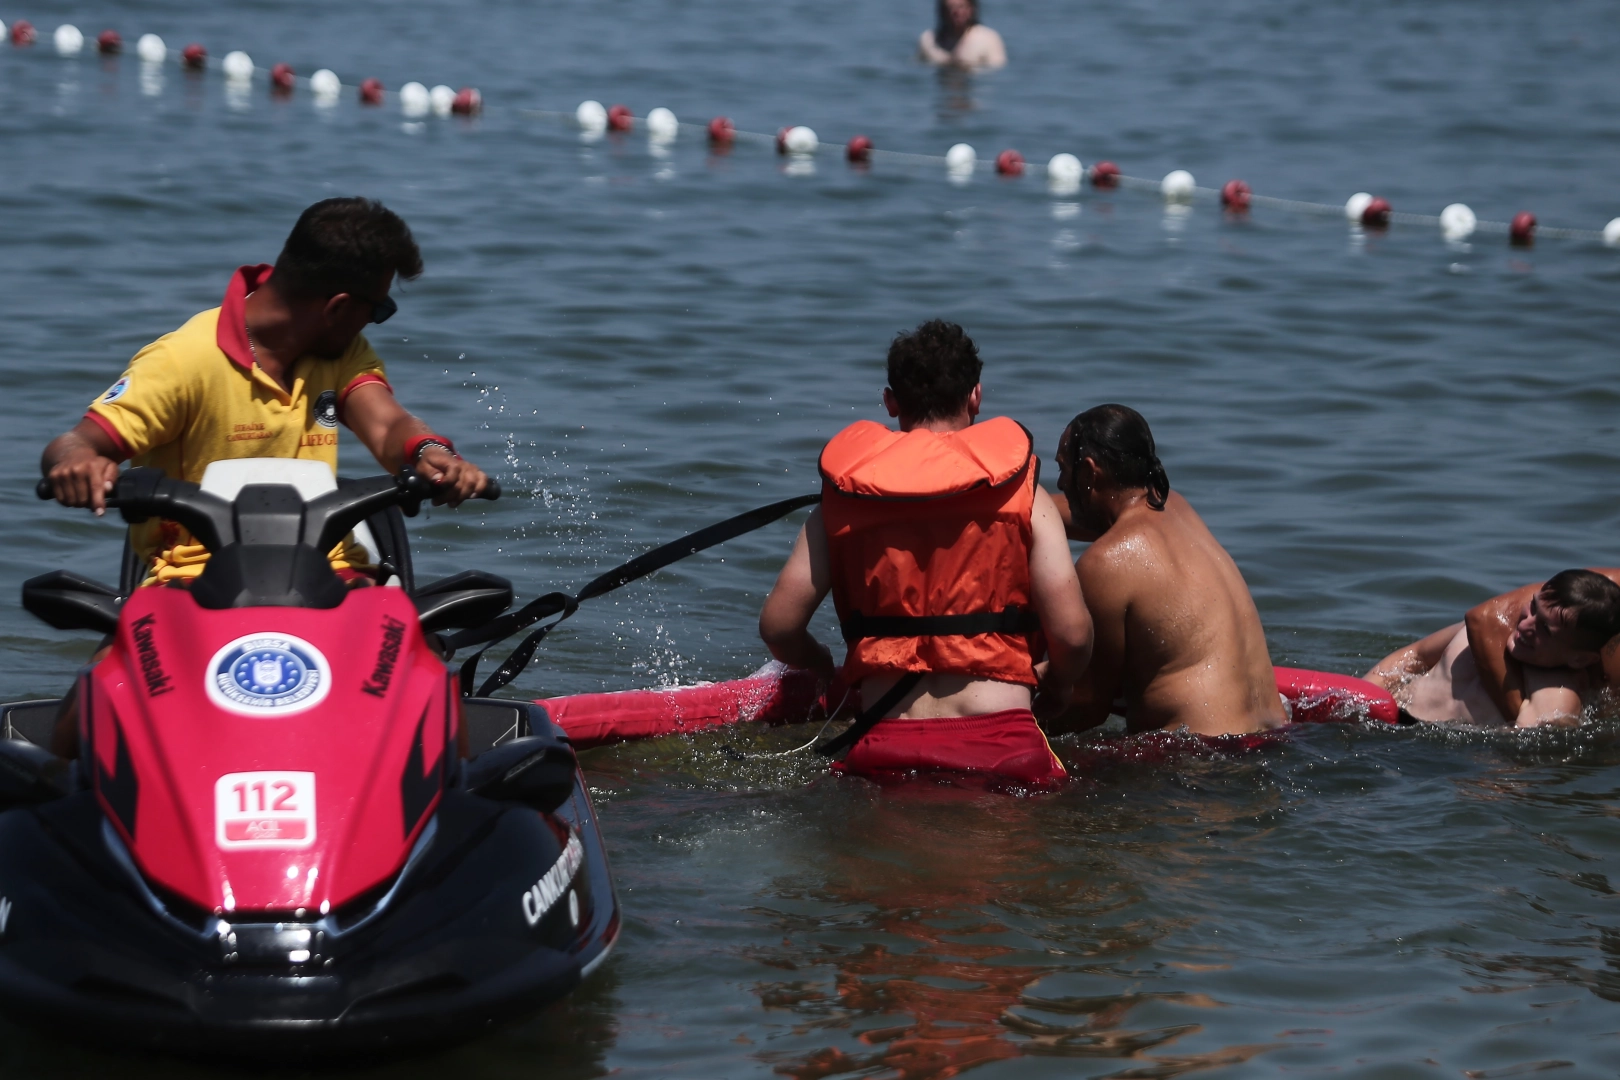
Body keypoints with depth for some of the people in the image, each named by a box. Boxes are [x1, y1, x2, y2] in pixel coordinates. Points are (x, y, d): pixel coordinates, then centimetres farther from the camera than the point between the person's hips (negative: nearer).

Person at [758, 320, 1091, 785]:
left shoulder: (841, 501, 11)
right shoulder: (1022, 494, 6)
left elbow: (778, 626, 7)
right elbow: (1072, 633, 0)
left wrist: (825, 669, 29)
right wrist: (1057, 683, 23)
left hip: (887, 750, 1)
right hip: (1002, 747, -1)